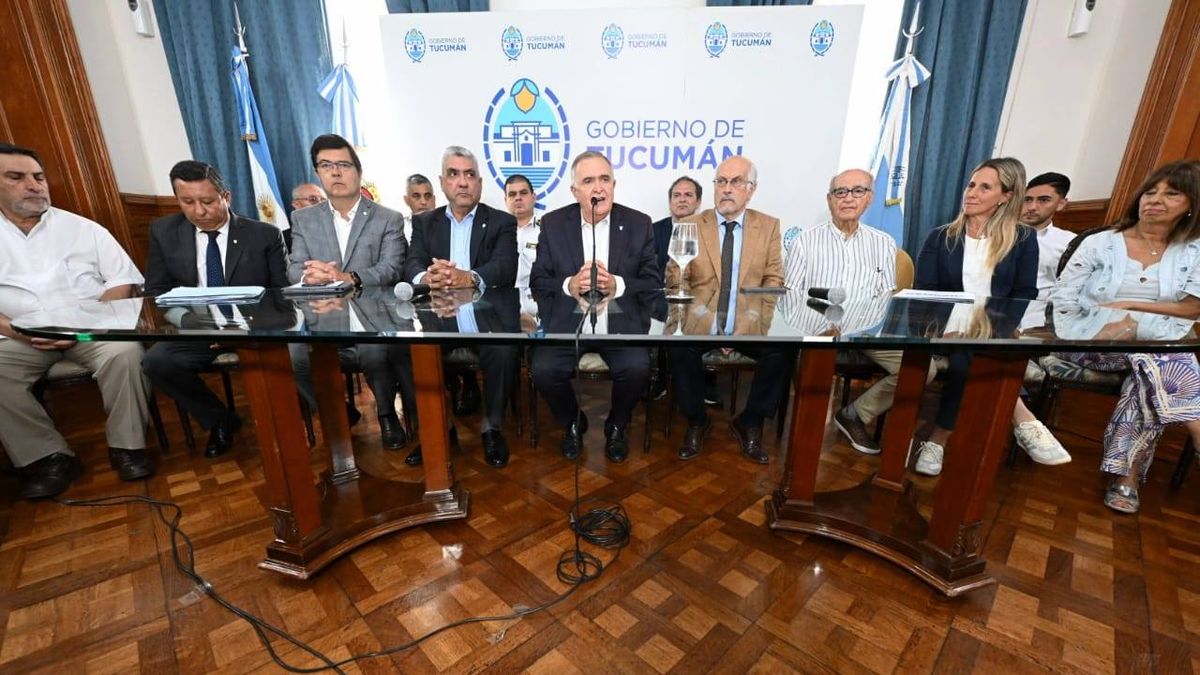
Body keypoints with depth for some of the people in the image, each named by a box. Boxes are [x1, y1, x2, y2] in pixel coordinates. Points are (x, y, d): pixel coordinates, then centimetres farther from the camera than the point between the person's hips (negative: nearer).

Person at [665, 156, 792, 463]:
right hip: (699, 323, -1)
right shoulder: (689, 225, 5)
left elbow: (774, 282, 4)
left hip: (750, 324, 1)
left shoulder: (769, 226, 9)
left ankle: (749, 423, 1)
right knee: (680, 349, -30)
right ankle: (696, 422, -2)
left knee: (783, 351, -25)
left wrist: (746, 324, -12)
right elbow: (674, 283, 0)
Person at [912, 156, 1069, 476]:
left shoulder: (1023, 239, 11)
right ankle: (1023, 421, -20)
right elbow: (923, 292, 3)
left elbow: (1025, 294, 5)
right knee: (972, 360, -35)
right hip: (949, 328, 0)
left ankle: (938, 440, -21)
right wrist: (955, 319, -16)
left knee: (964, 363, -33)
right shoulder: (940, 237, 11)